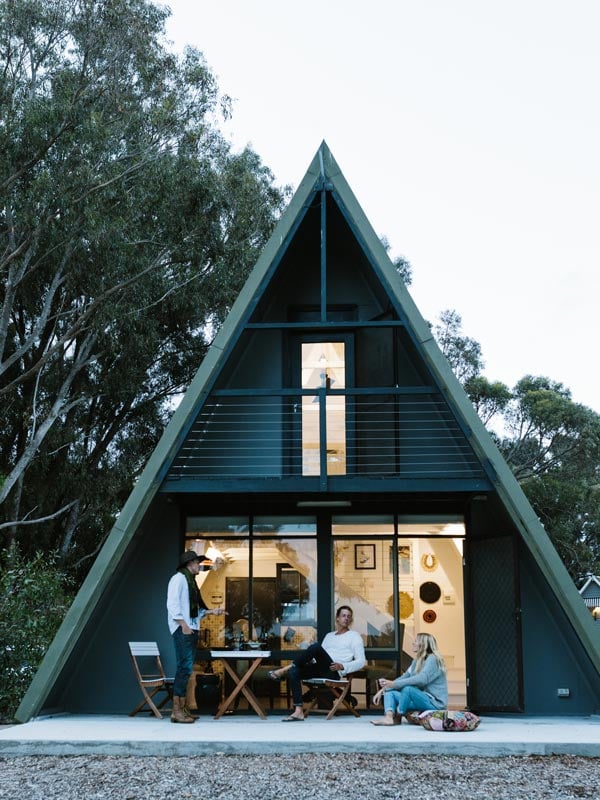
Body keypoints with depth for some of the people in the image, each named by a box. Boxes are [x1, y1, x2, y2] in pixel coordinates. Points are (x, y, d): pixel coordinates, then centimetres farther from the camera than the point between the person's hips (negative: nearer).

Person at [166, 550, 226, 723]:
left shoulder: (190, 581, 22)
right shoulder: (179, 578, -4)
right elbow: (172, 604, -14)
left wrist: (212, 611, 15)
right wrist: (183, 624, -19)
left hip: (192, 629, 9)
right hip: (182, 629, -9)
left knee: (186, 668, 8)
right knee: (185, 667, -14)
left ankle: (182, 708, 10)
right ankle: (176, 711, -15)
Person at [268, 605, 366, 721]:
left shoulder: (355, 636, 12)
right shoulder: (329, 635, 29)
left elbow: (361, 661, 2)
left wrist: (342, 666, -13)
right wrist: (310, 660, 1)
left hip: (334, 672, -6)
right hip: (320, 669, 6)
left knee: (316, 646, -32)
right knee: (294, 672, -22)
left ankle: (285, 669, -22)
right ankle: (298, 712, -27)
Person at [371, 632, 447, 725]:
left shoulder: (432, 659, -13)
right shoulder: (417, 661, 15)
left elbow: (421, 679, -28)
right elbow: (404, 678, 13)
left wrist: (393, 684, -30)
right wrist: (382, 690, 1)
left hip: (435, 703, -9)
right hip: (423, 699, 9)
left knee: (408, 688, -32)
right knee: (389, 692, 0)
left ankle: (397, 718, -13)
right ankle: (388, 717, -27)